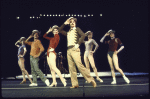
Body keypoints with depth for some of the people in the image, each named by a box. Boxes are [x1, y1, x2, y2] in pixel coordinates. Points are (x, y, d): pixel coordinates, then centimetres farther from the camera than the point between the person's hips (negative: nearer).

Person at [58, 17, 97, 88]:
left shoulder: (77, 29, 8)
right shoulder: (68, 32, 24)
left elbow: (83, 35, -8)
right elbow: (59, 30, 28)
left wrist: (78, 44, -13)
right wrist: (65, 24, 20)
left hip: (74, 50, -7)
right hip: (68, 50, 7)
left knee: (79, 65, -17)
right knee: (71, 68, 0)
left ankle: (91, 80, -13)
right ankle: (75, 84, 1)